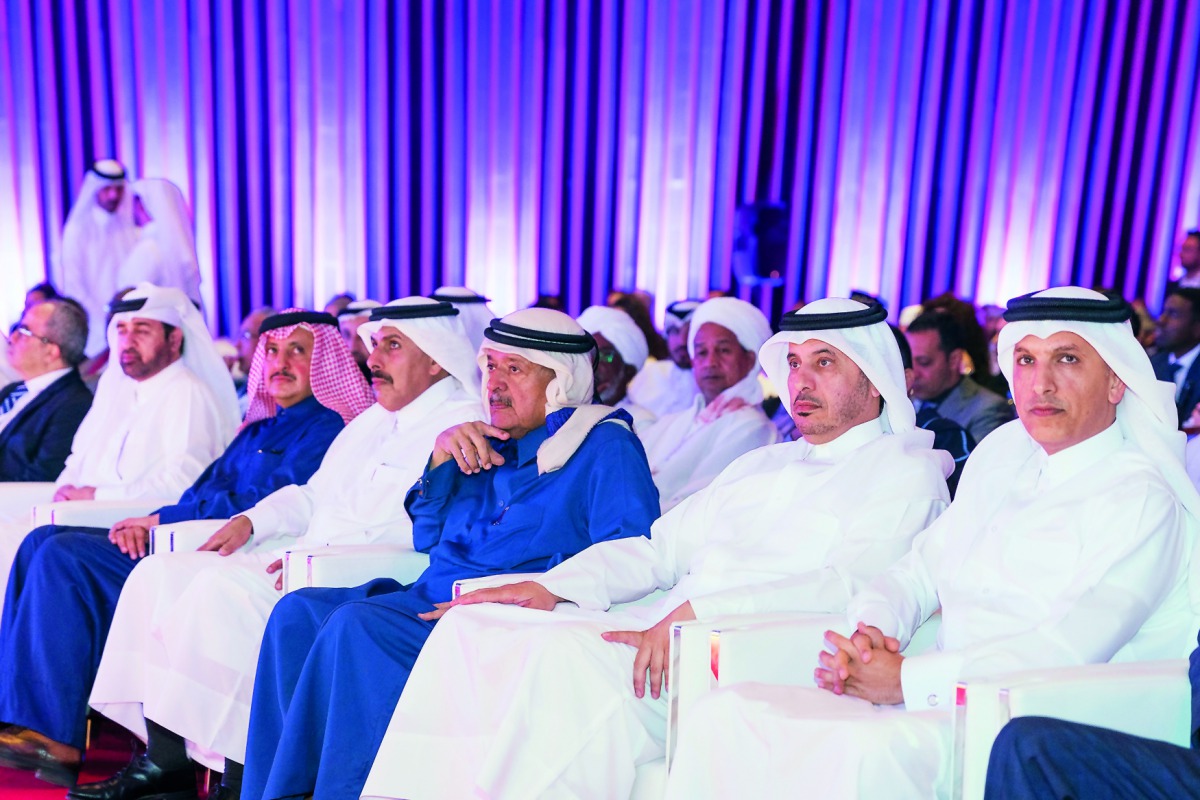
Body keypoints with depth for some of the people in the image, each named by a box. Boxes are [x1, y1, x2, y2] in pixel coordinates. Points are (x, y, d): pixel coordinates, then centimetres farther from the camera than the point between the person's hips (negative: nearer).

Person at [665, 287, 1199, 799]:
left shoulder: (1140, 497, -5)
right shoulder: (999, 456, 17)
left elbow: (1069, 649, -17)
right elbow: (920, 569, 18)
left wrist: (907, 679, -17)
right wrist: (871, 632, -4)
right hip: (933, 708, 6)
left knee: (862, 752, -38)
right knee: (725, 715, -15)